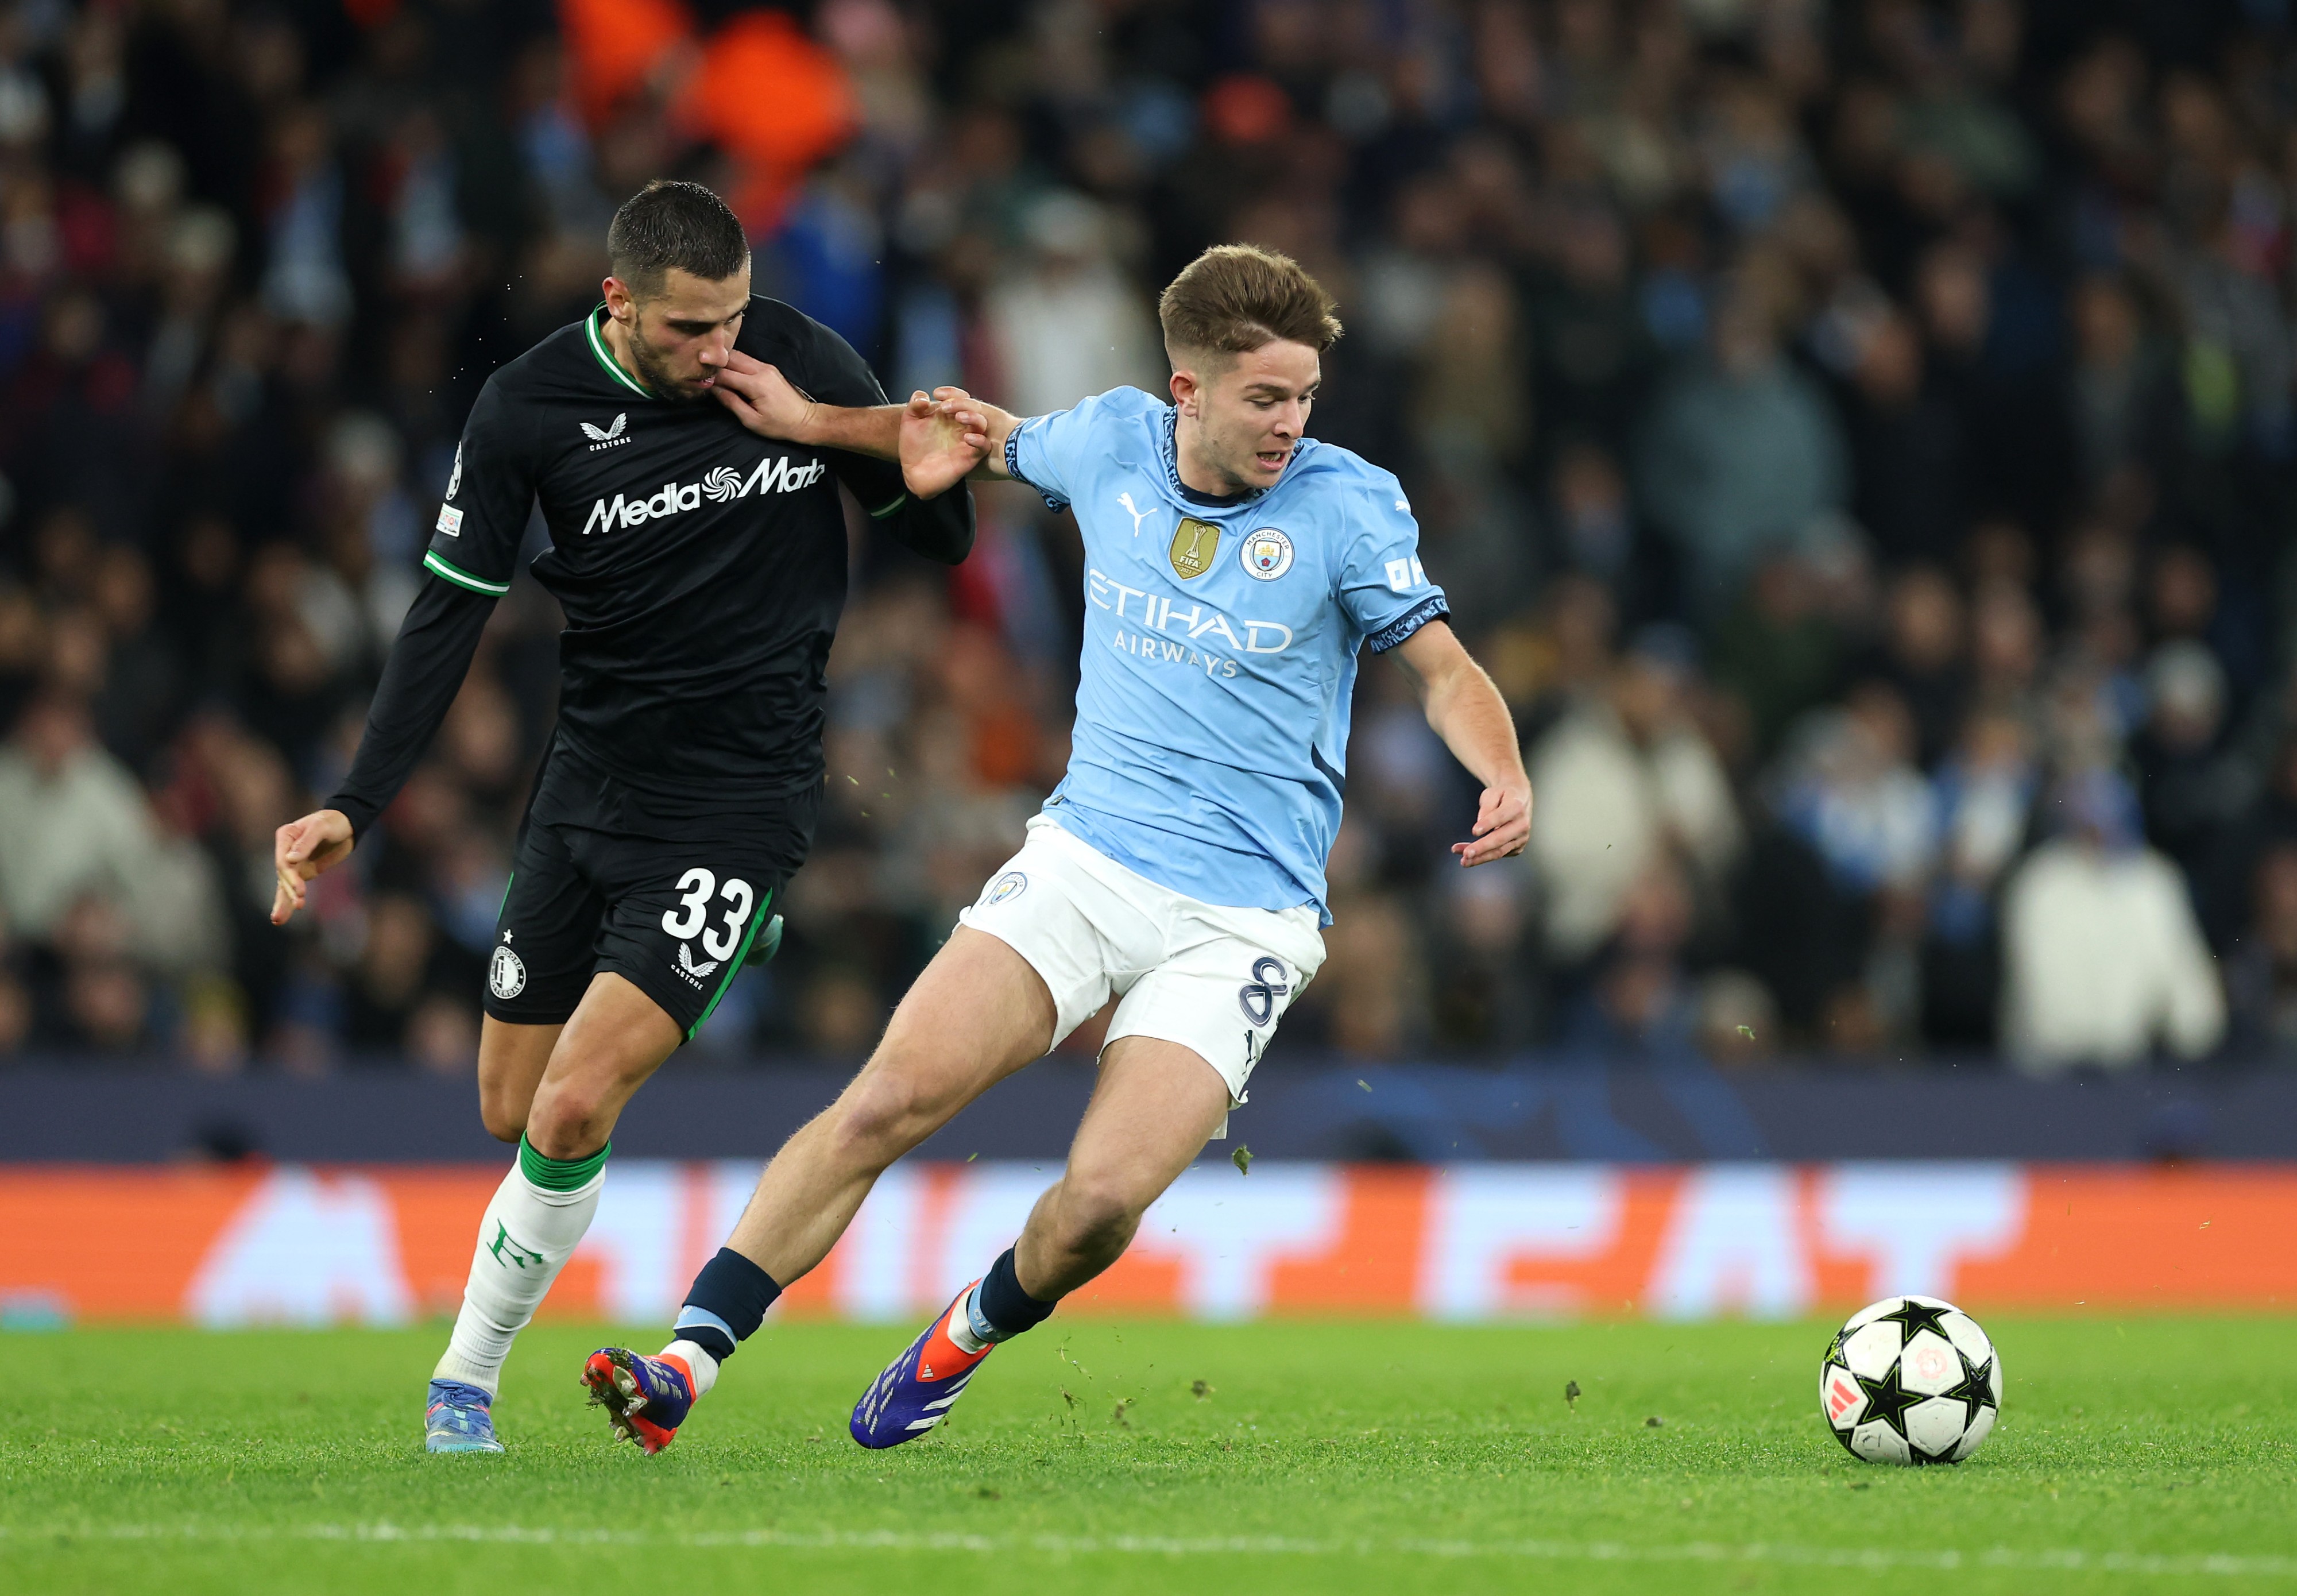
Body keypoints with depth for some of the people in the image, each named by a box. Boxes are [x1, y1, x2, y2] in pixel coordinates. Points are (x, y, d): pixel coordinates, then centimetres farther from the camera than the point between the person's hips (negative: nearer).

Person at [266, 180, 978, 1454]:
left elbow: (938, 543, 5)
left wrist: (929, 482, -20)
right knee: (512, 1111, 10)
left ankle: (469, 1375, 4)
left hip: (737, 807, -2)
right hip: (585, 786, 2)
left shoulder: (799, 363, -7)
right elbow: (448, 617, -3)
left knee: (573, 1111, -14)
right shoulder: (528, 411, -8)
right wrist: (353, 810, -10)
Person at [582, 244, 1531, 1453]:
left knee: (1103, 1198, -19)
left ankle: (971, 1336, 14)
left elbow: (1444, 671, 1)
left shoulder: (1347, 504, -6)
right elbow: (1000, 447, 26)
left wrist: (1505, 777, -19)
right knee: (886, 1100, -17)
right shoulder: (1110, 443, 3)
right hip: (1084, 857, 3)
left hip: (1243, 921, -3)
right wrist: (814, 421, 15)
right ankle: (683, 1366, -14)